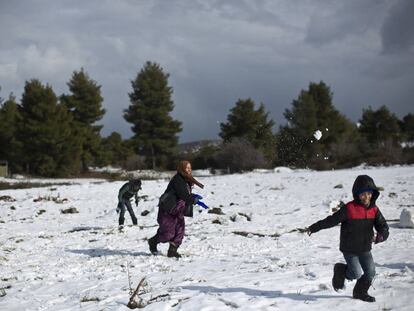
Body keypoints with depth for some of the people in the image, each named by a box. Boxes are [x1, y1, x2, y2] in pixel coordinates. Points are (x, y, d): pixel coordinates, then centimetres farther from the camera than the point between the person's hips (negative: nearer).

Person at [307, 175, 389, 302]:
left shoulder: (374, 210, -2)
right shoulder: (349, 208, -16)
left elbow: (382, 225, -5)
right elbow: (332, 220, -11)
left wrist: (381, 235, -28)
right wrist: (314, 228, -9)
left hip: (365, 249, 5)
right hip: (349, 250, -5)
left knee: (370, 273, 3)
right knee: (357, 274, -10)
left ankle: (360, 292, 27)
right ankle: (341, 271, 22)